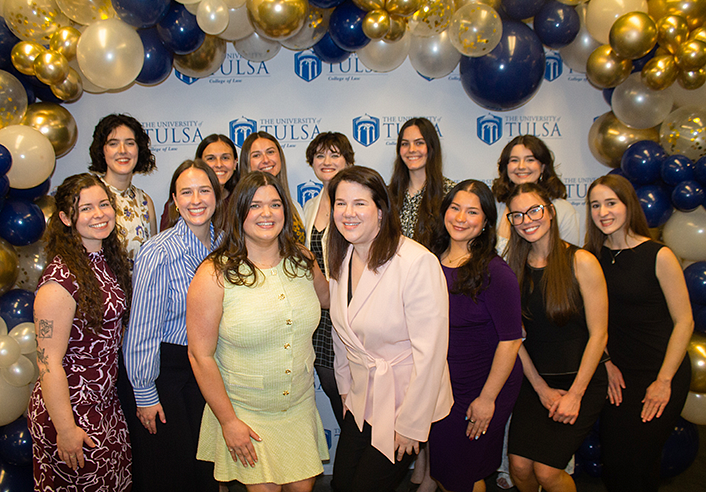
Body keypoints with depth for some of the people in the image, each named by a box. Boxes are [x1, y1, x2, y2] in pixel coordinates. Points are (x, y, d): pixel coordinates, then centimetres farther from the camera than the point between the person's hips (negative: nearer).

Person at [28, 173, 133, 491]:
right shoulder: (61, 279, -23)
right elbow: (48, 363, -22)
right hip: (71, 408, -8)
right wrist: (65, 429, -19)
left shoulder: (108, 261, 4)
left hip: (106, 403, 8)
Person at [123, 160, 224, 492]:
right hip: (163, 366, -5)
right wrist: (144, 393, -12)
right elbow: (143, 328, -17)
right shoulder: (158, 252, -21)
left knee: (205, 465, 14)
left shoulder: (221, 244, -3)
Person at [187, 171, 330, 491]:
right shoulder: (215, 275, -16)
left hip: (300, 406, 4)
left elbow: (327, 298, 19)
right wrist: (228, 421, -11)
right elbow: (201, 355, -13)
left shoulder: (302, 259, -2)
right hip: (245, 413, -4)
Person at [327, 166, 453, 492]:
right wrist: (345, 388, 15)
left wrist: (411, 425, -18)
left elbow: (430, 351, -22)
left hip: (408, 401, -6)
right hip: (362, 401, 6)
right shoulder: (341, 261, 1)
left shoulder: (418, 262, -23)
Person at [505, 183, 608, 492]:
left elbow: (598, 334, -11)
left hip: (581, 379, -3)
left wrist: (574, 395, -12)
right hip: (536, 381, 4)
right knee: (519, 466, -3)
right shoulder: (515, 268, 1)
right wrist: (541, 388, -3)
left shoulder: (581, 262, -11)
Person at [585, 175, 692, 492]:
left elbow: (684, 321, -9)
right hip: (617, 373, 4)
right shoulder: (593, 257, 2)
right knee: (611, 462, 6)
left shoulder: (658, 255, -10)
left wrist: (664, 381, -10)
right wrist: (606, 362, 0)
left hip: (662, 372, -3)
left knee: (635, 464, -2)